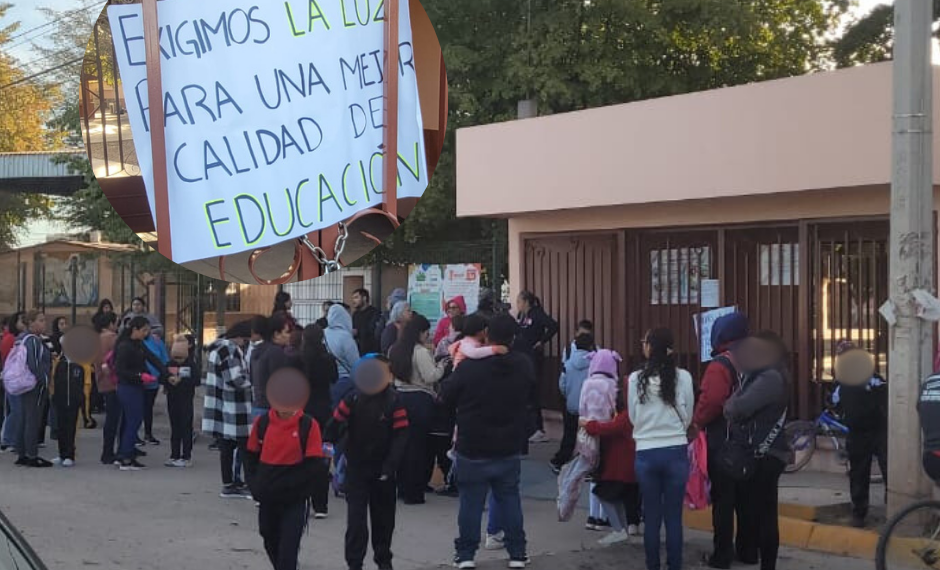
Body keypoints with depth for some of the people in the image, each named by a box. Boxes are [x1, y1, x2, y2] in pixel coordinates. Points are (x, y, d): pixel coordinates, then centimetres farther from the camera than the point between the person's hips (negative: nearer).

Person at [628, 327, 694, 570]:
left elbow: (633, 418, 4)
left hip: (646, 453, 0)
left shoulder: (636, 379, -7)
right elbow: (688, 418, 3)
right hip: (676, 452, 0)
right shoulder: (683, 377, -7)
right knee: (674, 516, 6)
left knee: (652, 516, 10)